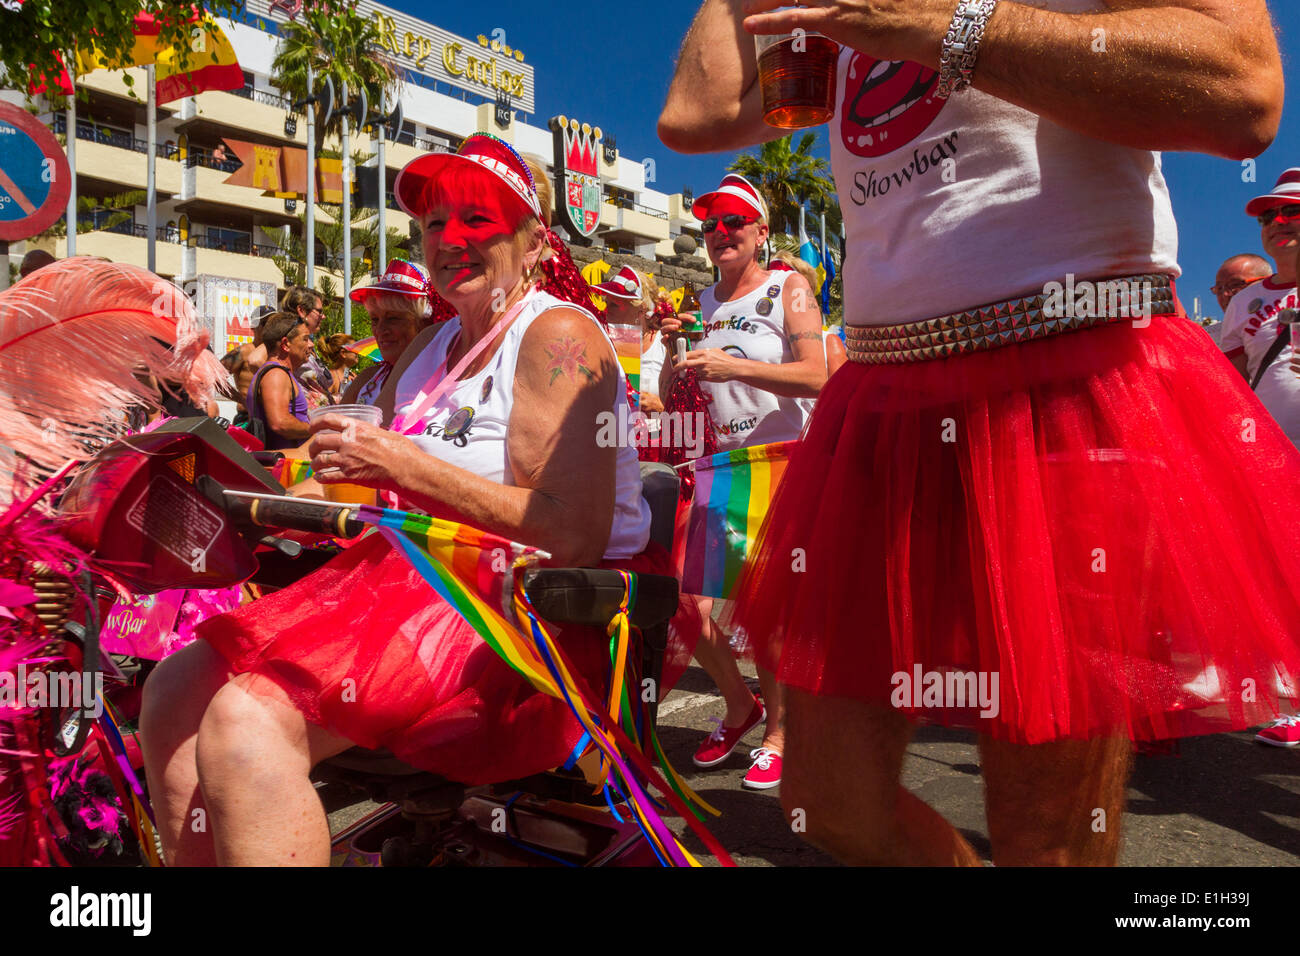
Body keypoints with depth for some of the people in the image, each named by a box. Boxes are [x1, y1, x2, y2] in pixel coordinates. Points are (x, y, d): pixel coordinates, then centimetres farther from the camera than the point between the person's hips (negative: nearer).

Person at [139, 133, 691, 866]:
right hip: (426, 580, 9)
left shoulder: (557, 335, -8)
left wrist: (405, 466, -16)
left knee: (248, 721, -25)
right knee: (177, 691, -2)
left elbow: (574, 534, -20)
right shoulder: (428, 351, 18)